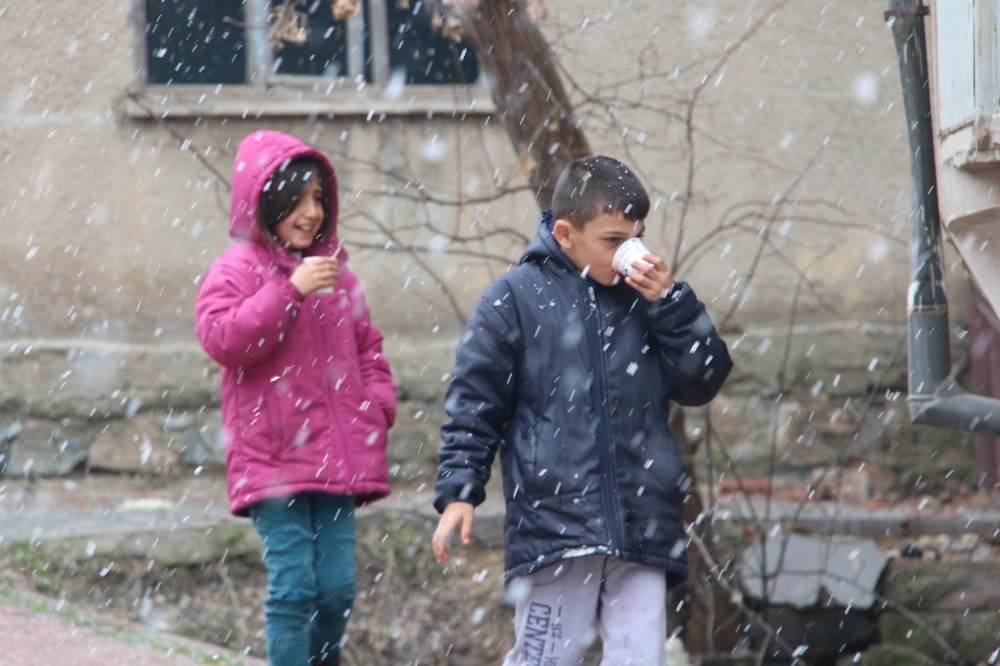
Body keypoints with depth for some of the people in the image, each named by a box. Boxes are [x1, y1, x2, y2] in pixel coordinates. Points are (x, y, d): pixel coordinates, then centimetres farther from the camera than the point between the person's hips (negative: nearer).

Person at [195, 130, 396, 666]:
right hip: (273, 459, -5)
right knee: (293, 586, -9)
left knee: (338, 586, 4)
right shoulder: (236, 270, -3)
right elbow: (222, 338, -18)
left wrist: (376, 406, 7)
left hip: (336, 458, 5)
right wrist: (290, 291, -21)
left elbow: (366, 347, 23)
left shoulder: (335, 271, 15)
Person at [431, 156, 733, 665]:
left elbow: (703, 382, 9)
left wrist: (671, 303, -2)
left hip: (643, 526, 3)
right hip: (551, 522, -3)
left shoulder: (644, 299, 12)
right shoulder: (517, 299, 2)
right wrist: (459, 491, -4)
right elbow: (474, 404, 3)